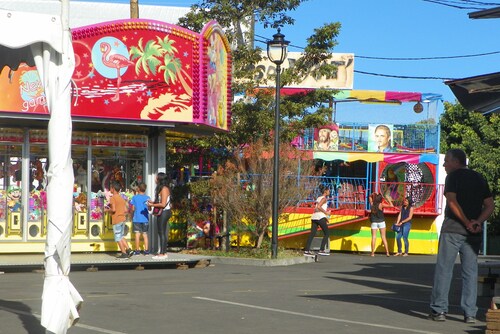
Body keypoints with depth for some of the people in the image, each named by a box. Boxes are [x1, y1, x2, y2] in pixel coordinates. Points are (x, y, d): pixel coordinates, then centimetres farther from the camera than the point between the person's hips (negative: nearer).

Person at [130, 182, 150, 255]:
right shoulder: (147, 198, 0)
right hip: (145, 219, 2)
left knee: (137, 234, 2)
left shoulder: (134, 197, -7)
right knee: (145, 234, 9)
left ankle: (137, 250, 3)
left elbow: (133, 209, -7)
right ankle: (146, 250, 7)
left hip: (137, 219, -2)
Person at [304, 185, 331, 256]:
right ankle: (322, 250, -2)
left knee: (312, 234, 3)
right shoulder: (324, 198, -4)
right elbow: (318, 207, -19)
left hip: (314, 217, 8)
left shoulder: (318, 198, 22)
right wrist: (326, 213, -9)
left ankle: (307, 250, -6)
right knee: (327, 233, 3)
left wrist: (325, 217, 24)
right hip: (320, 217, -8)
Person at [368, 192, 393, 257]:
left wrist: (374, 194, 8)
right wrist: (388, 200, -2)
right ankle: (387, 252, 0)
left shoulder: (372, 204, 0)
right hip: (381, 222, -2)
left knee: (373, 237, 2)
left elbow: (370, 197, 21)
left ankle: (372, 252, -3)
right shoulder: (381, 205, -11)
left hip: (374, 222, 2)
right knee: (383, 237, 2)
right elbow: (391, 205, -15)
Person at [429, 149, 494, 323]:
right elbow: (490, 205, 7)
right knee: (470, 271, 7)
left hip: (453, 228, -5)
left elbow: (452, 202, -15)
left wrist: (467, 223, -12)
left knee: (444, 269, 1)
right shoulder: (479, 178, 14)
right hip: (473, 234, 5)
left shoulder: (454, 176, -2)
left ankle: (439, 309, -1)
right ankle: (470, 313, 5)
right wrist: (478, 222, -6)